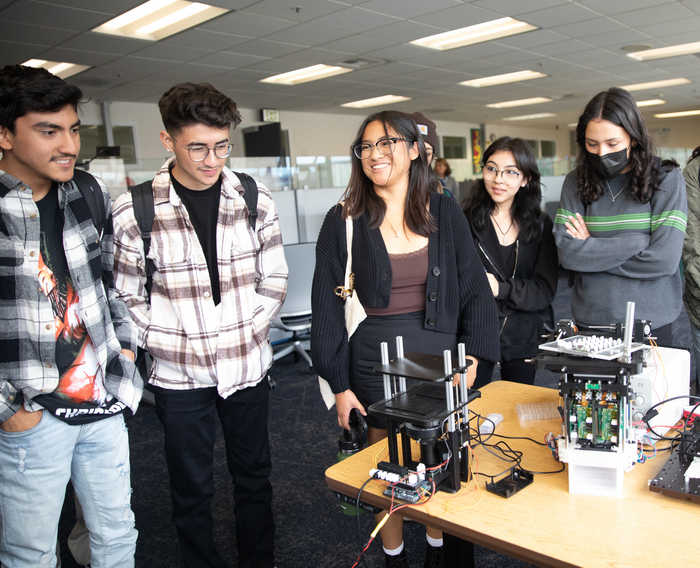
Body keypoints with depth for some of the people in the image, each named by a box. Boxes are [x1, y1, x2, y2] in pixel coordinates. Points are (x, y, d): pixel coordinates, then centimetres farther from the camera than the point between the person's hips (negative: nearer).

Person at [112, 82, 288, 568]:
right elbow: (127, 296, -4)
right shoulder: (134, 210, -10)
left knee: (254, 473, 19)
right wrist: (173, 342, -12)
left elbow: (274, 279, 4)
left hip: (248, 365, 3)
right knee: (192, 487, 14)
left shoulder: (255, 200, -2)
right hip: (180, 374, -2)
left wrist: (247, 331, -5)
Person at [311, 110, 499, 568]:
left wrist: (472, 358, -4)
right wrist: (340, 384, -5)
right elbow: (327, 307, -3)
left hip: (440, 354, 2)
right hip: (375, 360, -1)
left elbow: (475, 288, 4)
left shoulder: (445, 213, 2)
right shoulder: (344, 222, -4)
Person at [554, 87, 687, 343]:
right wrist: (638, 241, -14)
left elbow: (665, 260, -15)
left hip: (649, 324, -1)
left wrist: (590, 249, -9)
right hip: (589, 322, 2)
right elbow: (566, 252, -11)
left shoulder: (666, 179, -5)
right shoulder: (576, 182, 1)